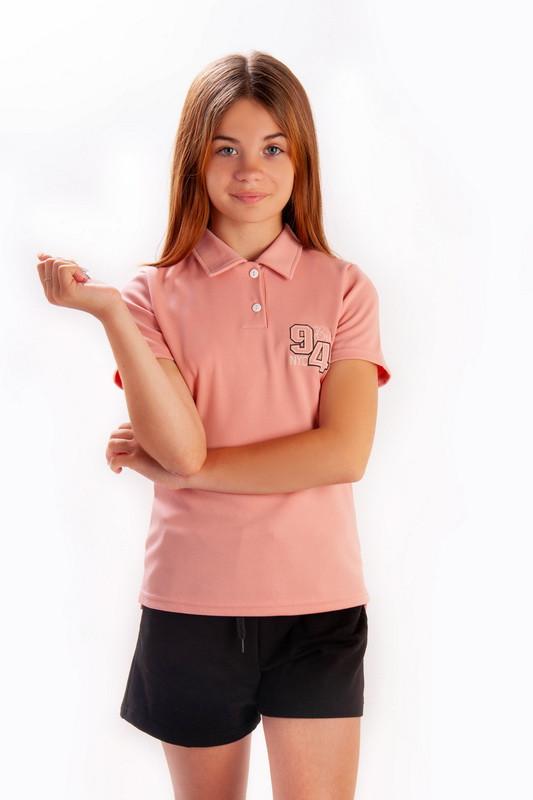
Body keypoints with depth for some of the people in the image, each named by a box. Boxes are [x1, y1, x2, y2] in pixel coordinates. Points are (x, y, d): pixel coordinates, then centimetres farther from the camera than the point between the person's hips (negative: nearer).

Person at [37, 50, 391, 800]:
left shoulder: (343, 287, -1)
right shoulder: (156, 292, -1)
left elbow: (345, 453, -12)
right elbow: (181, 447, -14)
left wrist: (188, 467, -13)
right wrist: (110, 311, -20)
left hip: (318, 602, 0)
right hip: (192, 603, 1)